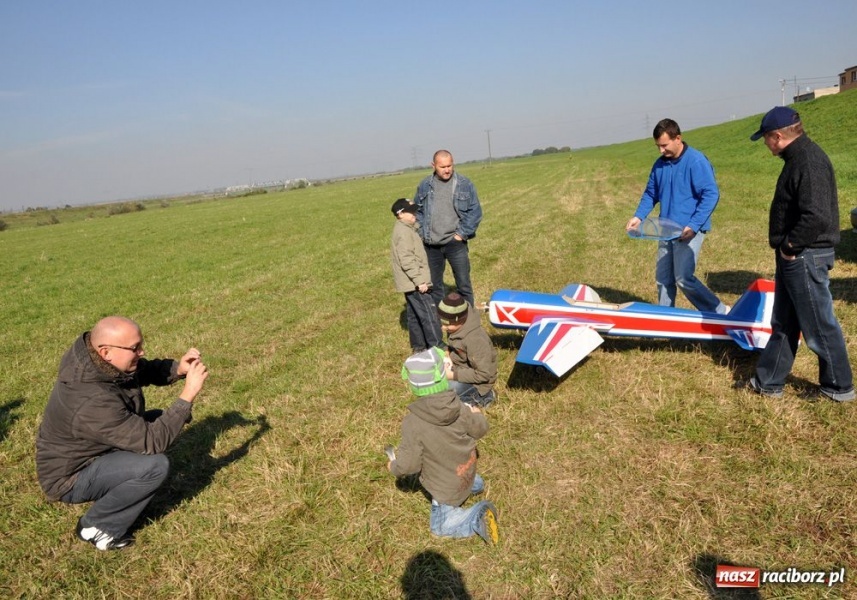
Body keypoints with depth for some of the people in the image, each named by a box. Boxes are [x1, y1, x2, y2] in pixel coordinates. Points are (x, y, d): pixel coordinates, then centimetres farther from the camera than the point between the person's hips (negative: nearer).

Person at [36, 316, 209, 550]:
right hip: (70, 476, -9)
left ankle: (112, 492, 11)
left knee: (157, 419, 5)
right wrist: (188, 395, -31)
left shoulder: (89, 351, -14)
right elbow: (152, 441, -31)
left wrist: (178, 368, -18)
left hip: (87, 450, 9)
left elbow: (144, 370, 2)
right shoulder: (93, 401, -37)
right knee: (156, 465, -26)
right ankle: (97, 527, -2)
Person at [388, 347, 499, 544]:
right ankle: (474, 484, 32)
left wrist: (394, 467, -1)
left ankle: (477, 517, -5)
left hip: (447, 485, -6)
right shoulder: (458, 407, -21)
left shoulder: (413, 422, -33)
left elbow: (409, 464, -24)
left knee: (440, 526, 14)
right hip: (465, 470, 6)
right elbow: (480, 430, -4)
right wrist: (477, 415, 18)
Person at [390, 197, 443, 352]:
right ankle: (437, 347, -4)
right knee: (429, 315, -8)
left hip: (411, 283, 11)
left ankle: (419, 346, 24)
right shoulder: (403, 232, -17)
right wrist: (419, 280, -24)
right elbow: (406, 260, -24)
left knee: (415, 315, 15)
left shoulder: (407, 229, 16)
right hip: (414, 283, -11)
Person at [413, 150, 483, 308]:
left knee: (464, 284, 0)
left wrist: (462, 233, -8)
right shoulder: (424, 186, 4)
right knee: (434, 285, 13)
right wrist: (422, 233, 2)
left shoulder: (465, 184, -3)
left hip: (455, 243, -3)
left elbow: (475, 211, -2)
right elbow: (417, 211, 12)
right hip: (431, 245, 3)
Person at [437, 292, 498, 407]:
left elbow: (484, 374, -29)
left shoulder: (475, 340, -34)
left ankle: (480, 396, -1)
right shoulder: (455, 327, -11)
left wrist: (454, 375, -28)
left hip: (476, 380, -8)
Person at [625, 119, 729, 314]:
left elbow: (711, 194, -16)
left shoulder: (696, 161, -13)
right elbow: (650, 193, 17)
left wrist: (693, 225, -23)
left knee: (684, 279, -10)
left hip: (689, 231, -7)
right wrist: (638, 216, 0)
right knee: (663, 278, 10)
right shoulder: (660, 164, 7)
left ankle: (720, 313, 6)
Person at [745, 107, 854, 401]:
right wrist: (786, 248, 10)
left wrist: (789, 246, -18)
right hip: (793, 256, 10)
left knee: (819, 325, 4)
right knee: (783, 323, 16)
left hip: (806, 258, -10)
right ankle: (768, 382, 28)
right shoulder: (798, 157, 11)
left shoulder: (809, 161, -21)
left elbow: (817, 217, -30)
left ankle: (840, 386, 22)